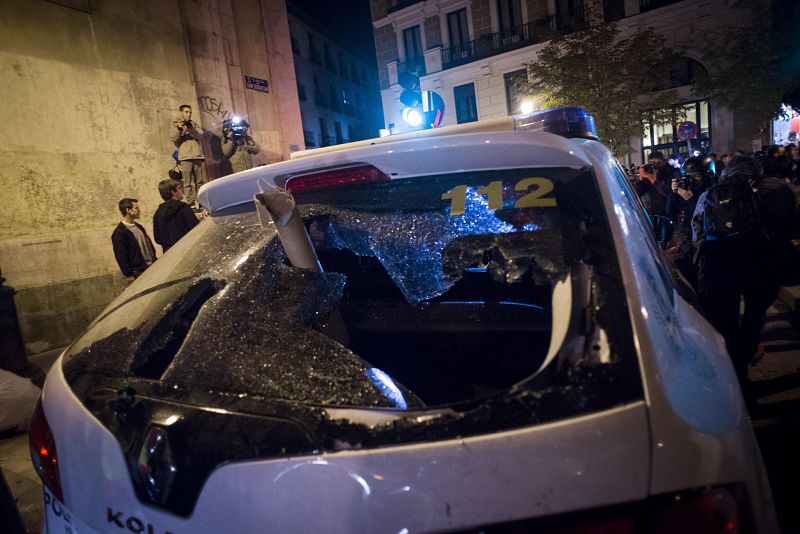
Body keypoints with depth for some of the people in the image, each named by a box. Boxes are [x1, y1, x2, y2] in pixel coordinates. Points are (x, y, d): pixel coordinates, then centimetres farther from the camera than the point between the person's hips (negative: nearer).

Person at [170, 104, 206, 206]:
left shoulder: (194, 124, 20)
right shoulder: (177, 125, 15)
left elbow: (200, 135, 1)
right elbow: (173, 138, 0)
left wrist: (190, 129, -17)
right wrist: (178, 128, -17)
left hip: (198, 156, 3)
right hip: (185, 157, -2)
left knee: (200, 182, 2)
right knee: (188, 182, -7)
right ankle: (190, 203, -10)